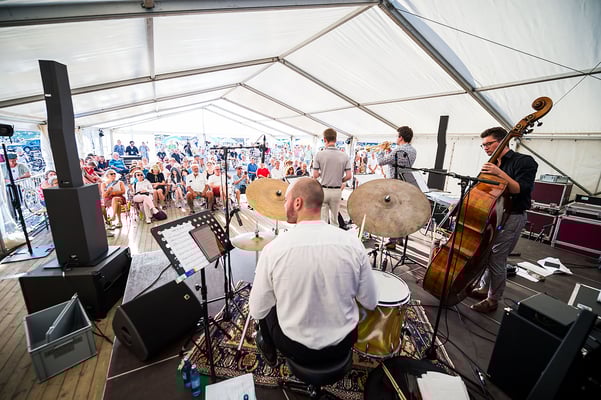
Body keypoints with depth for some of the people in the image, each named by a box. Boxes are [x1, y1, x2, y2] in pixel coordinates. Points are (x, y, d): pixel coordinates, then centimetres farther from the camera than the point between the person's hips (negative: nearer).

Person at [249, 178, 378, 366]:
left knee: (266, 306, 26)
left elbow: (257, 311, -12)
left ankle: (269, 350, 48)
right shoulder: (352, 243, -19)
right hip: (343, 346, 2)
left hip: (297, 349, -1)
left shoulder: (274, 248, -24)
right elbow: (370, 303, -8)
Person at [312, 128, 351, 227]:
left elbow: (315, 176, -9)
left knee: (323, 220, 7)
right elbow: (348, 176, -5)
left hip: (323, 190, -2)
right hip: (337, 191, 2)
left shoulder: (319, 155, -9)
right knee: (334, 220, 17)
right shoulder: (344, 156, -3)